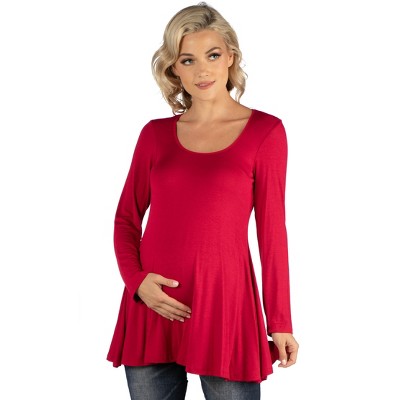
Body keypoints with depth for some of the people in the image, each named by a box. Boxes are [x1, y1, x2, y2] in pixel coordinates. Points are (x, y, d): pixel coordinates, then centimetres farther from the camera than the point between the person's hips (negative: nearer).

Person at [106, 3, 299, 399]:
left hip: (223, 300, -2)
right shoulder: (155, 133, 6)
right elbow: (127, 218, 12)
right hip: (154, 305, 3)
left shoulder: (265, 131, -1)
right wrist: (136, 280, -6)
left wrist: (280, 321, 0)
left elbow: (272, 231, -1)